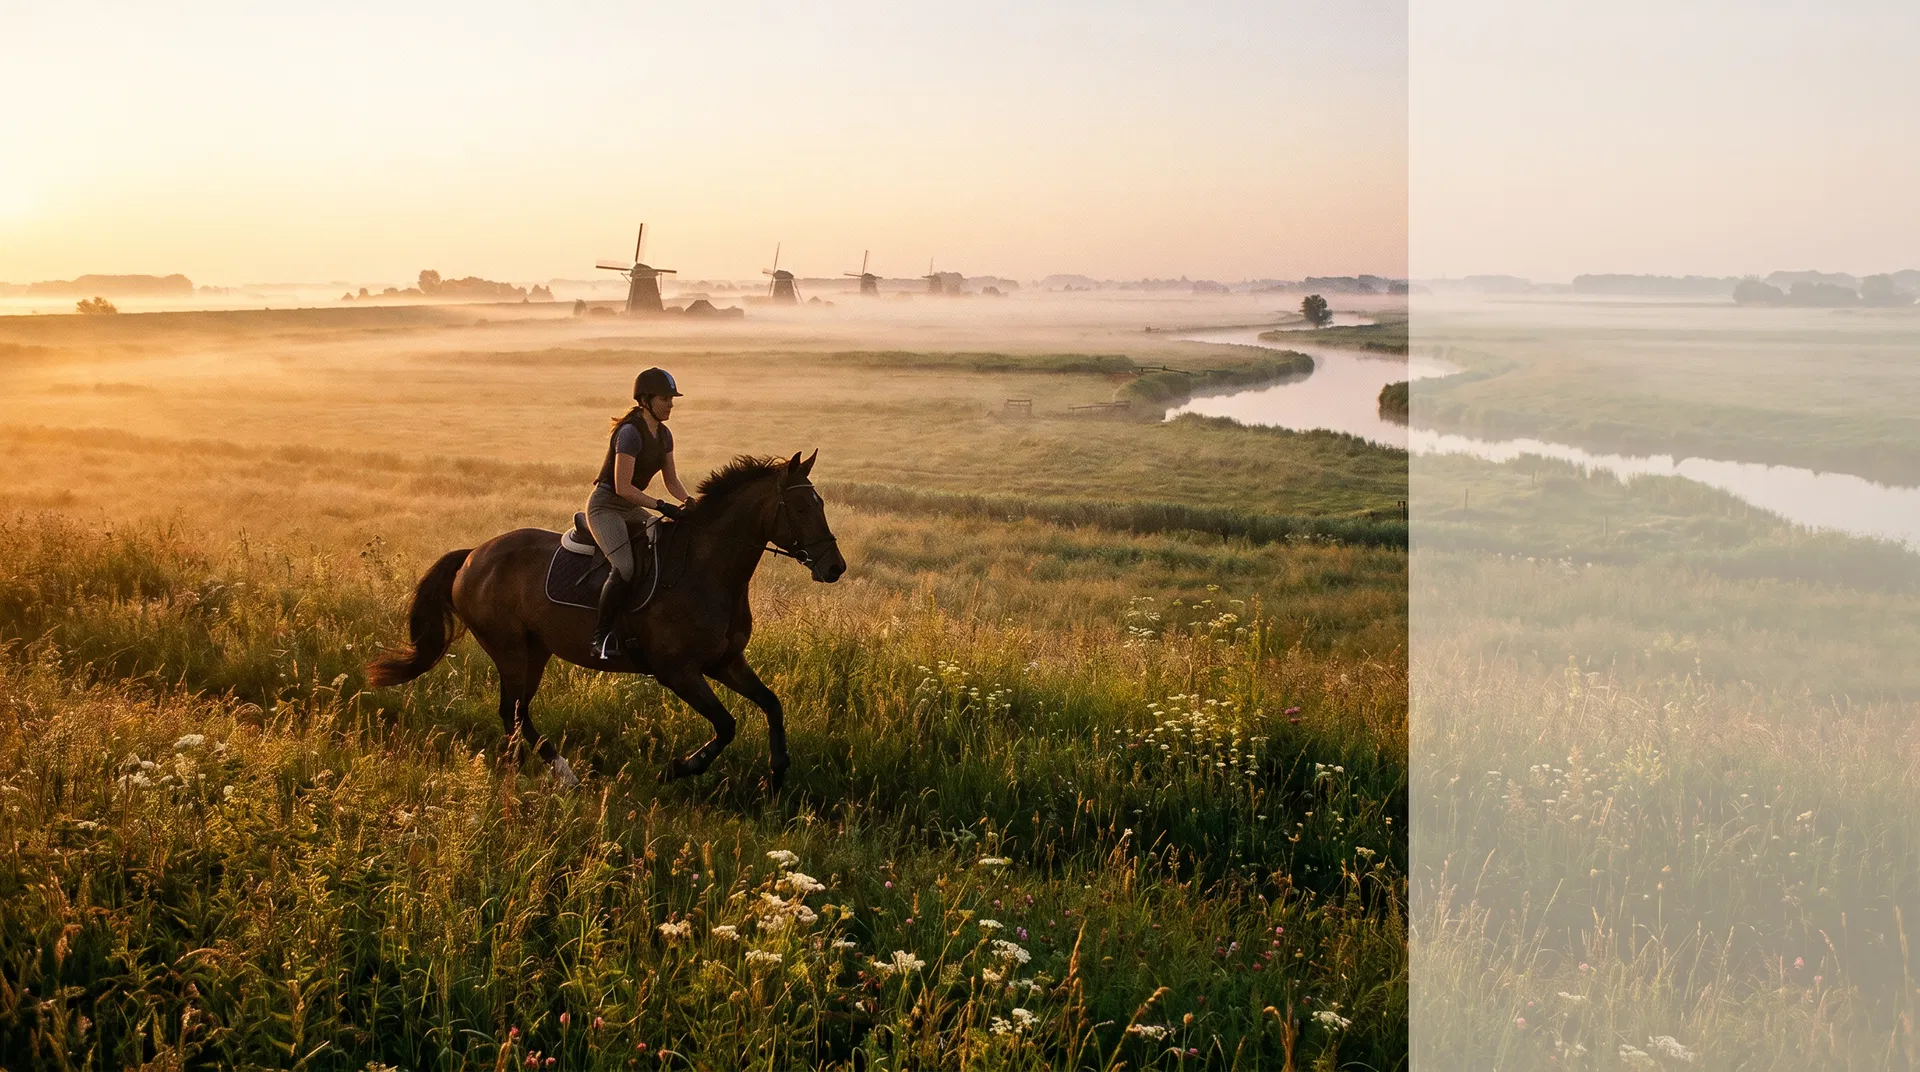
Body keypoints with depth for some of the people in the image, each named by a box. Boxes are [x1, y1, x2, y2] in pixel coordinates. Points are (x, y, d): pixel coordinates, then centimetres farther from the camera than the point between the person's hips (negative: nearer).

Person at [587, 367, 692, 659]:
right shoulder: (630, 432, -20)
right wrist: (661, 506, -24)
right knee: (625, 568, -28)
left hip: (631, 508, 9)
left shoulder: (663, 435, 7)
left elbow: (671, 481, 13)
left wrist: (688, 501, -6)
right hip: (605, 506, -9)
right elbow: (623, 487, -23)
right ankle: (602, 636, -16)